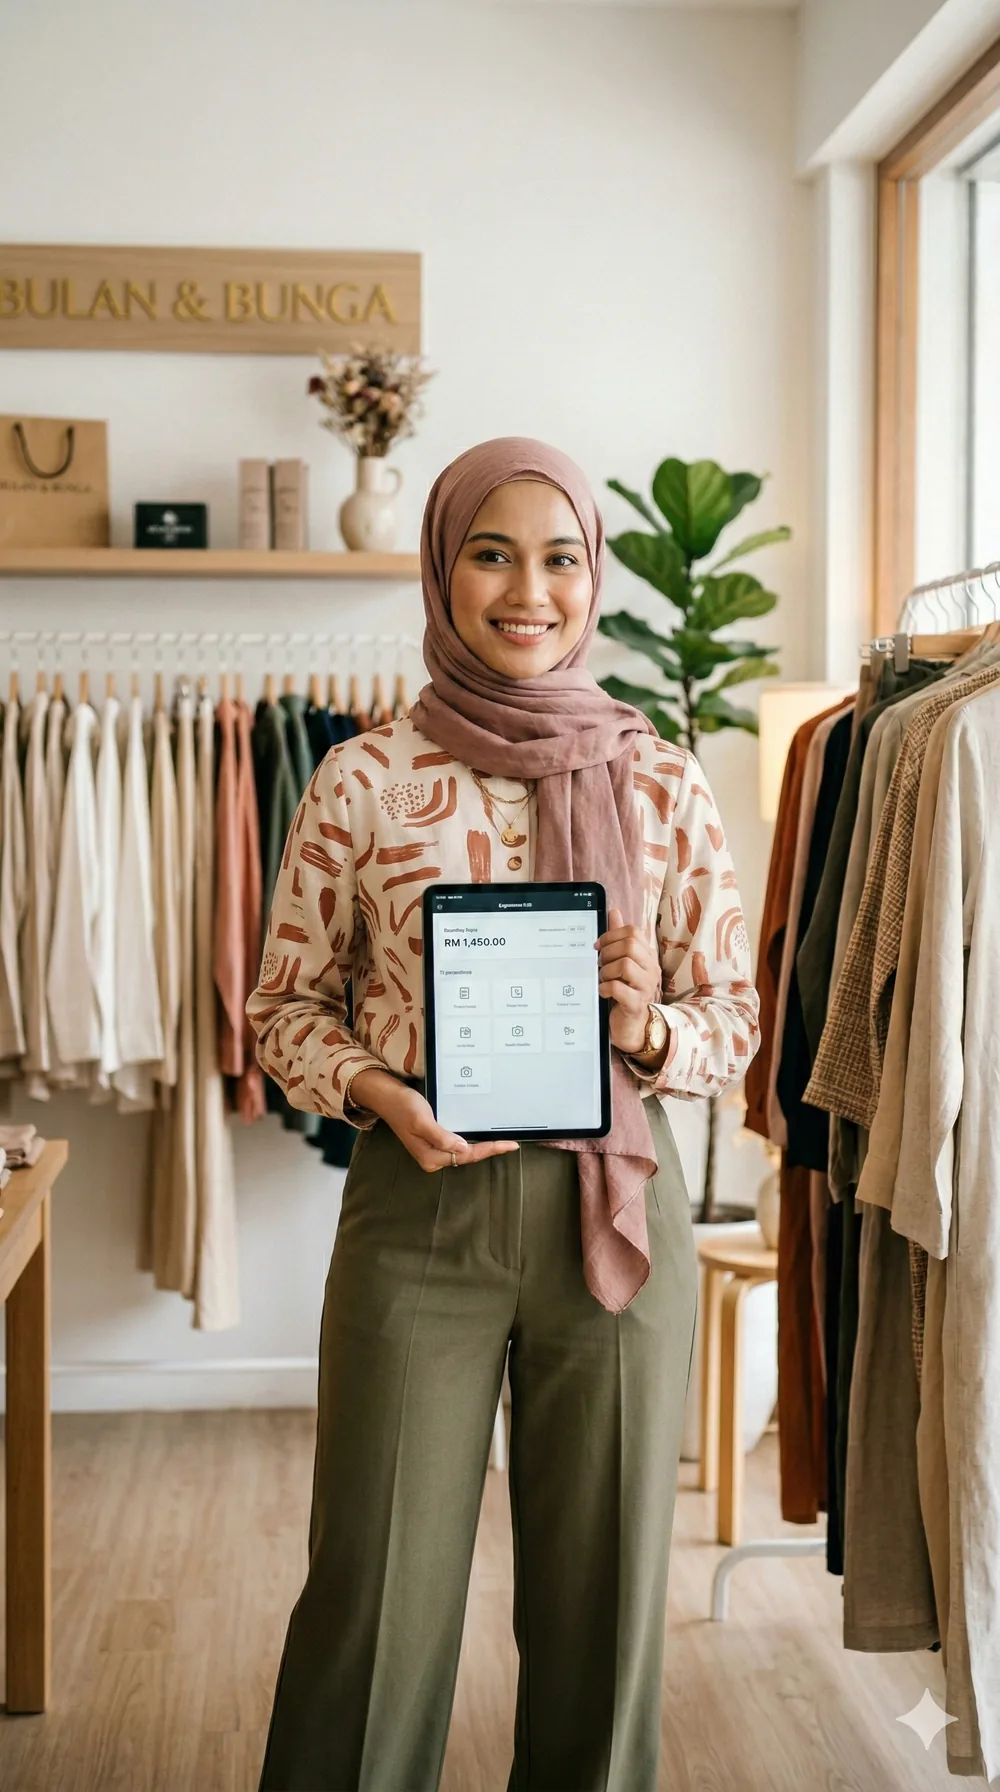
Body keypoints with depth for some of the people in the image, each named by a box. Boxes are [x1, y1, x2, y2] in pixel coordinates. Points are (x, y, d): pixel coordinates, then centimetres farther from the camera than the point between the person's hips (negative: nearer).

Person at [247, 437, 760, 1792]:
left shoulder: (663, 785, 2)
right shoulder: (362, 783, -1)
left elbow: (738, 1018, 7)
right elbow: (286, 1004, 5)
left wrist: (649, 1029, -14)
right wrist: (380, 1093, -14)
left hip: (615, 1207, 2)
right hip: (418, 1211, -1)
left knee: (601, 1590, 13)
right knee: (379, 1593, 6)